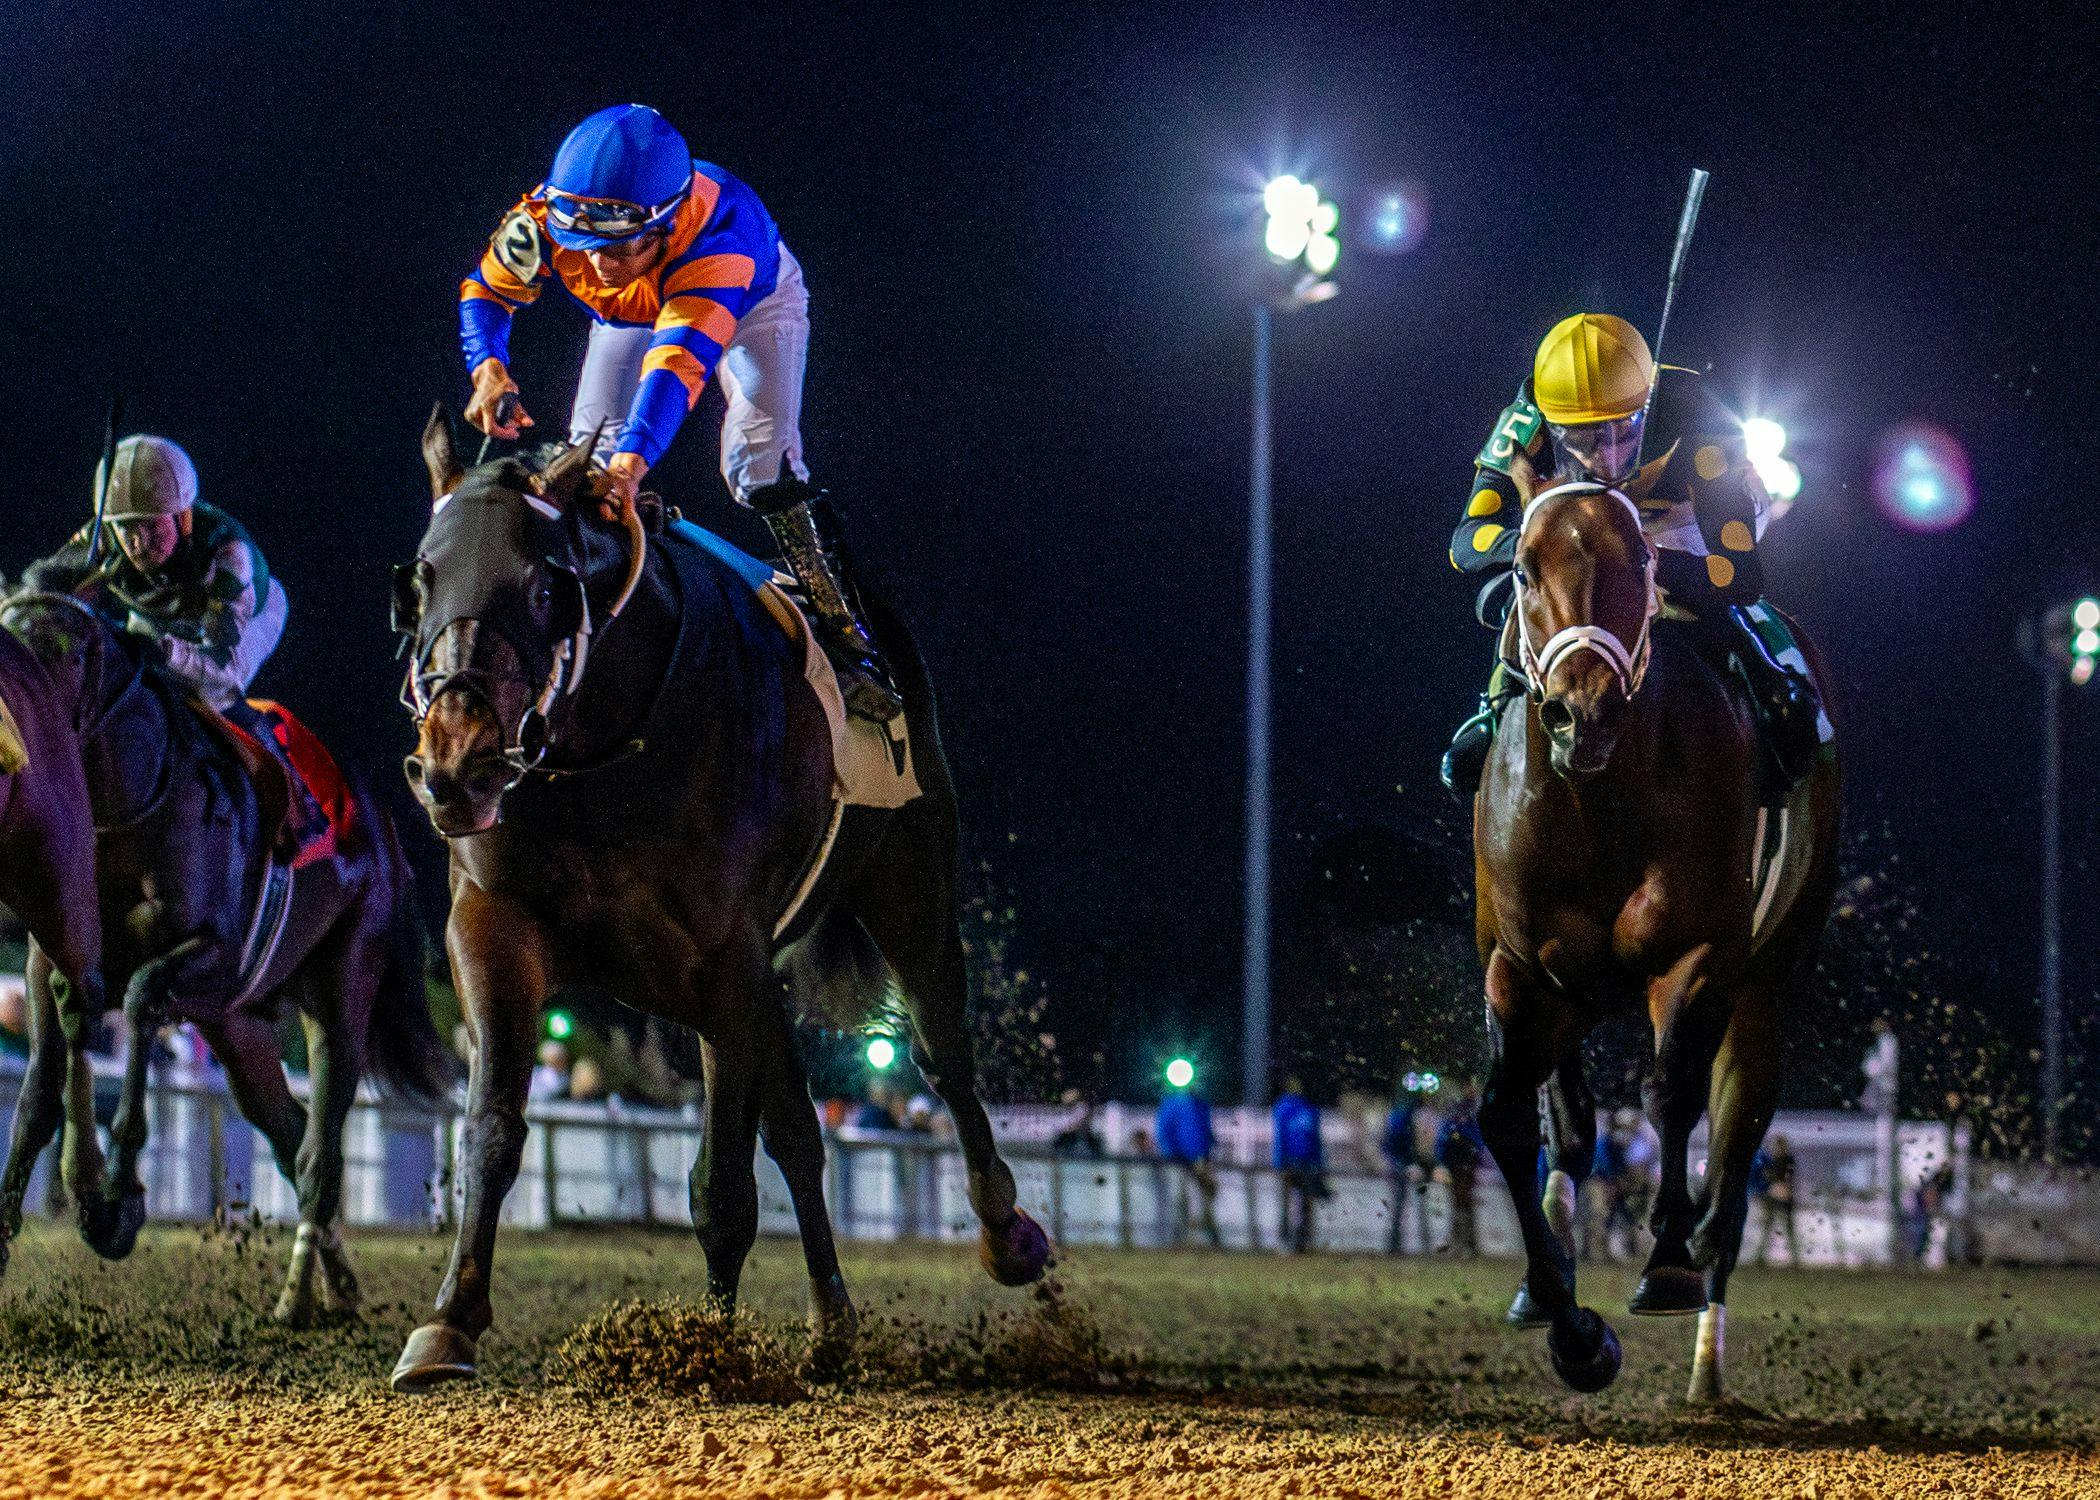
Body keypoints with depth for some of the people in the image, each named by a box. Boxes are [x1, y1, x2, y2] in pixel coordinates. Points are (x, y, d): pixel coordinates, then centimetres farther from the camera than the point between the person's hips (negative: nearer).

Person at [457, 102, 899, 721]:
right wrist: (490, 369, -41)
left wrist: (630, 465, -75)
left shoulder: (719, 234, -50)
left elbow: (679, 360, -61)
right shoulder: (546, 219, -38)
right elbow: (486, 292, -19)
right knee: (590, 453, -8)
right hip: (629, 313, 4)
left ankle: (845, 634, -8)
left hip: (752, 300, -4)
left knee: (762, 461, -19)